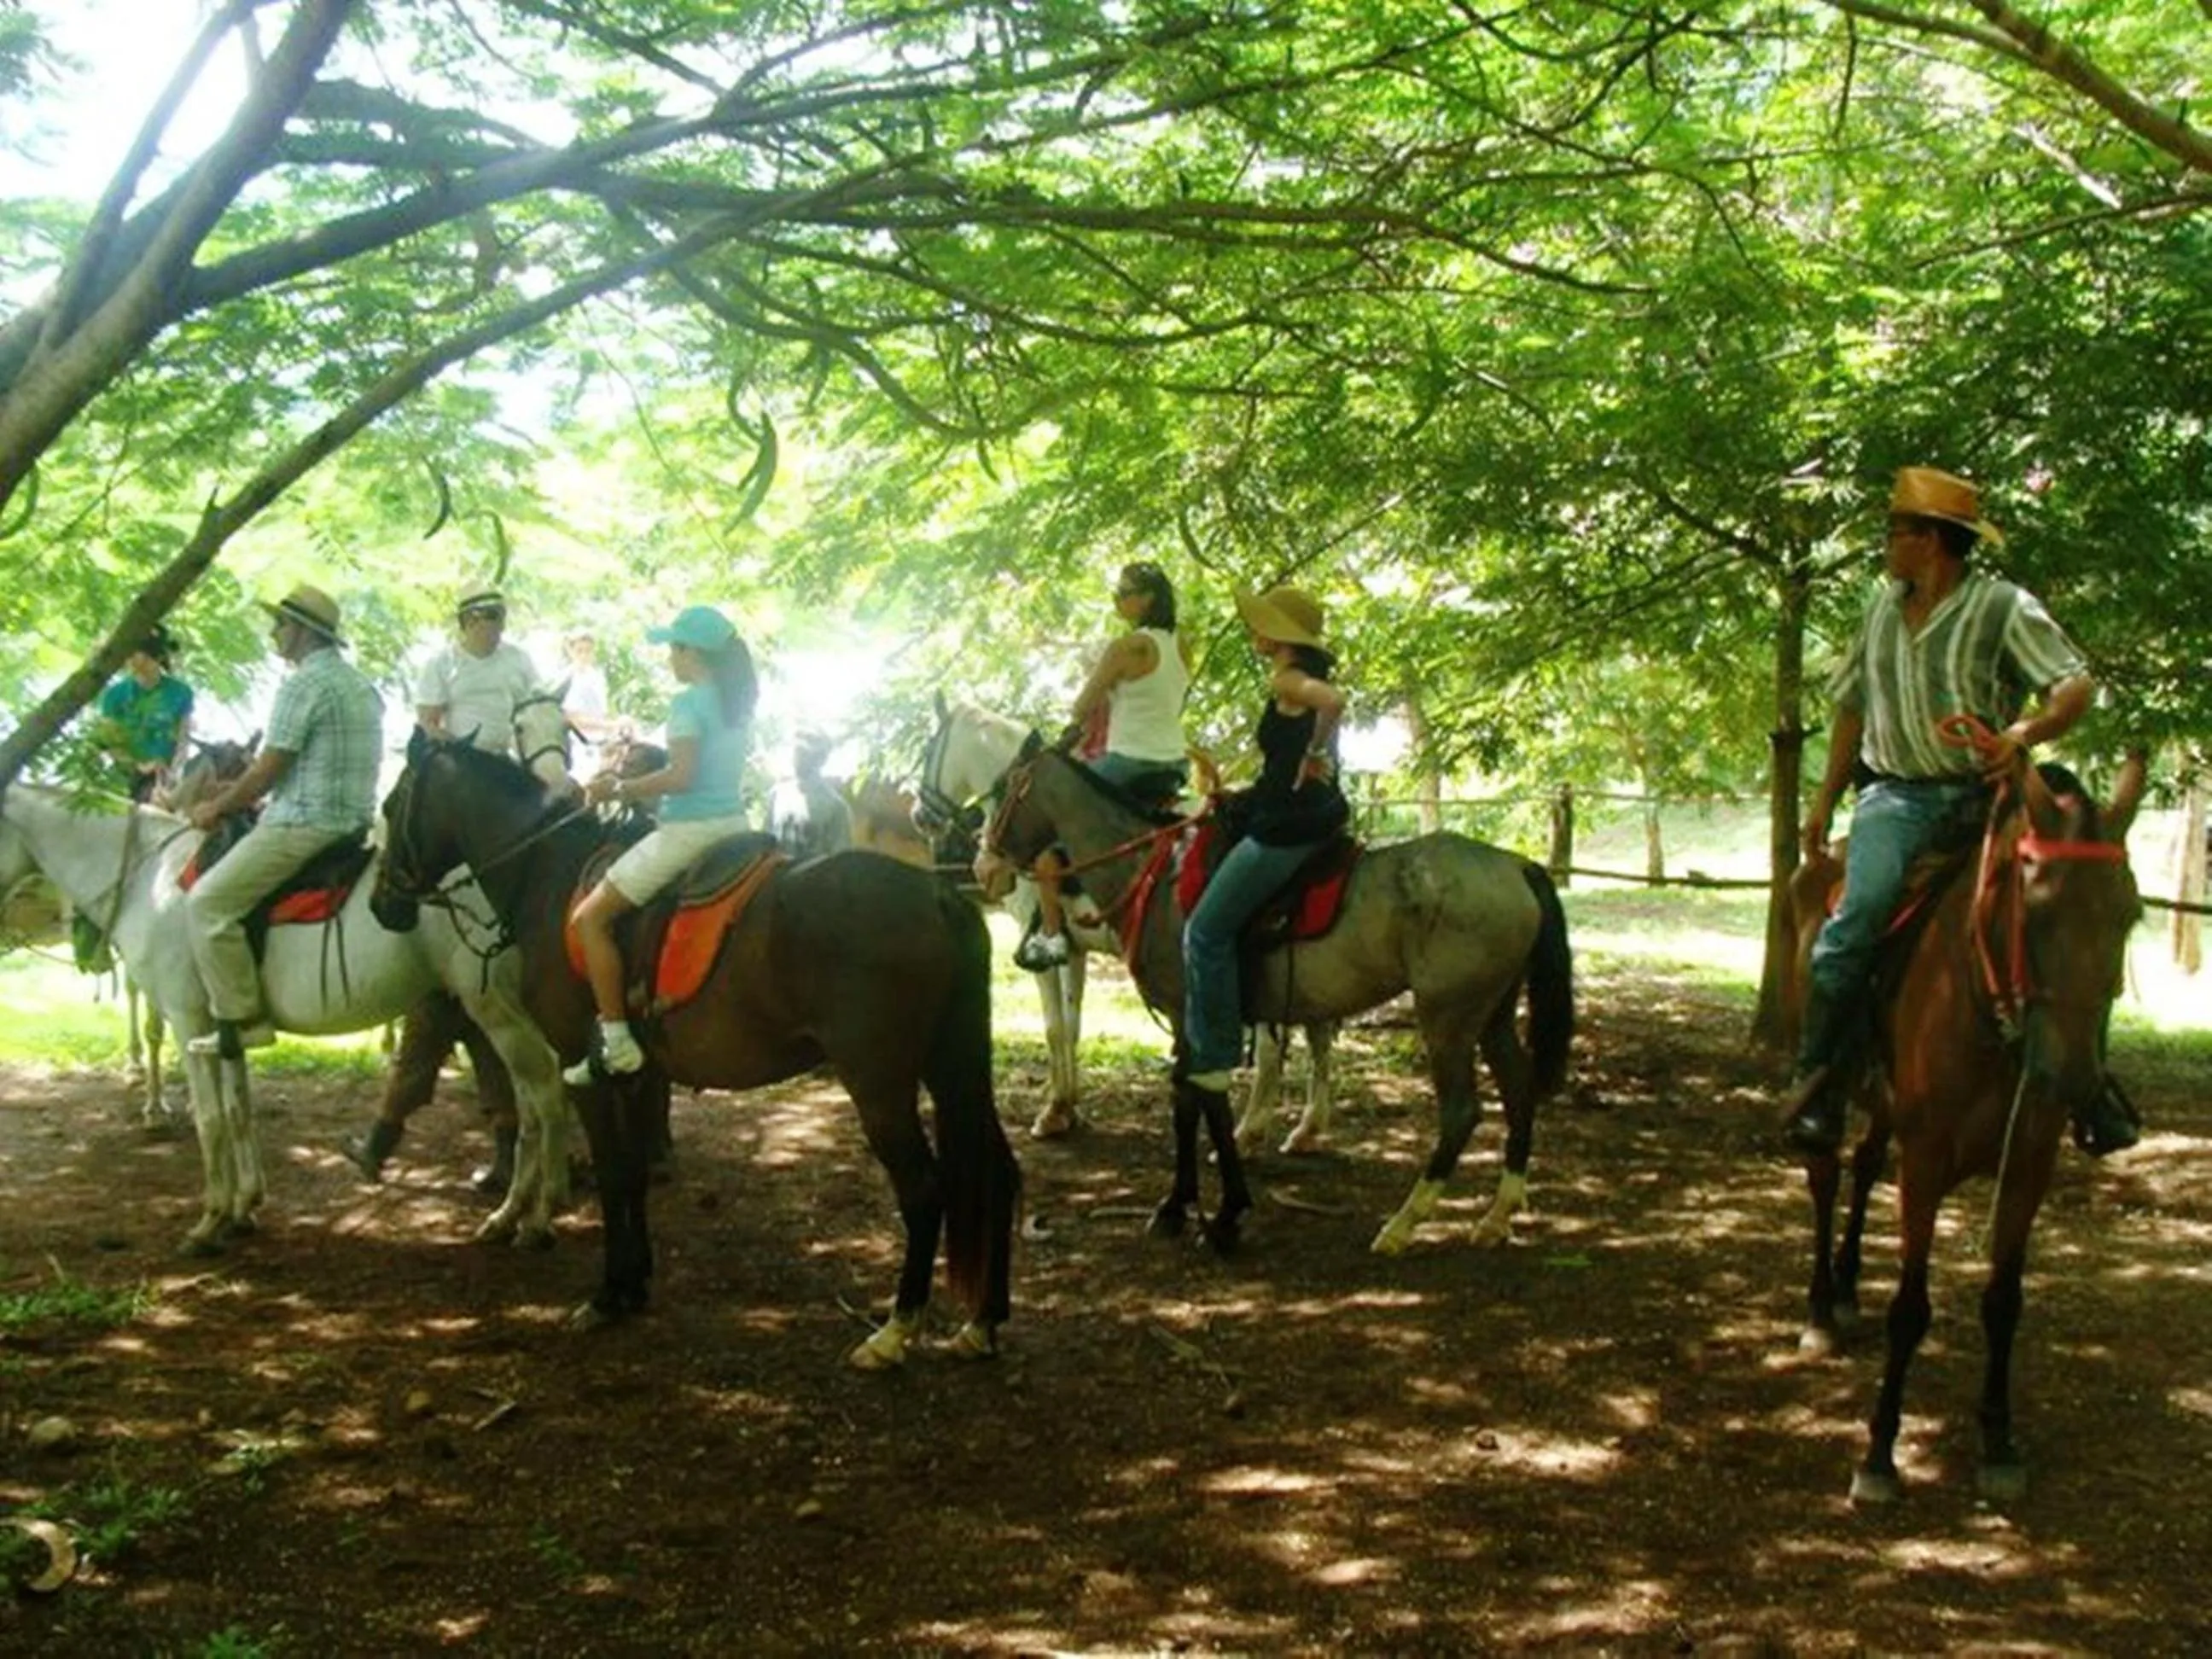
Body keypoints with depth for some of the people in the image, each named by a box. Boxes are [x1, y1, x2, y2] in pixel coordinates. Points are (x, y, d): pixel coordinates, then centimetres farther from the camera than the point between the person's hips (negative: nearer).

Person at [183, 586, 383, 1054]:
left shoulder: (303, 683, -13)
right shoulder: (360, 685, 18)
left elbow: (267, 770, -13)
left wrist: (218, 808, 3)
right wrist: (239, 789, 23)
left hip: (305, 825, -10)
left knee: (207, 903, -10)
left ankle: (241, 1018, -13)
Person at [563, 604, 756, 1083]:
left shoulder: (689, 704, -12)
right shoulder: (738, 703, 12)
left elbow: (681, 775, -21)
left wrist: (619, 789, -11)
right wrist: (643, 766, 24)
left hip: (689, 829, -9)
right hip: (734, 824, 9)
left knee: (590, 917, -2)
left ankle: (616, 1039, -8)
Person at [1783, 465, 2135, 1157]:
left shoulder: (2005, 608, -2)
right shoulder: (1884, 610, 14)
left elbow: (2076, 686, -9)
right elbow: (1854, 706, 22)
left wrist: (2022, 735, -28)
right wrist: (1825, 799, 20)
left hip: (1987, 794, -2)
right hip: (1898, 797, 2)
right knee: (1853, 923, -22)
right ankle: (1817, 1086, -16)